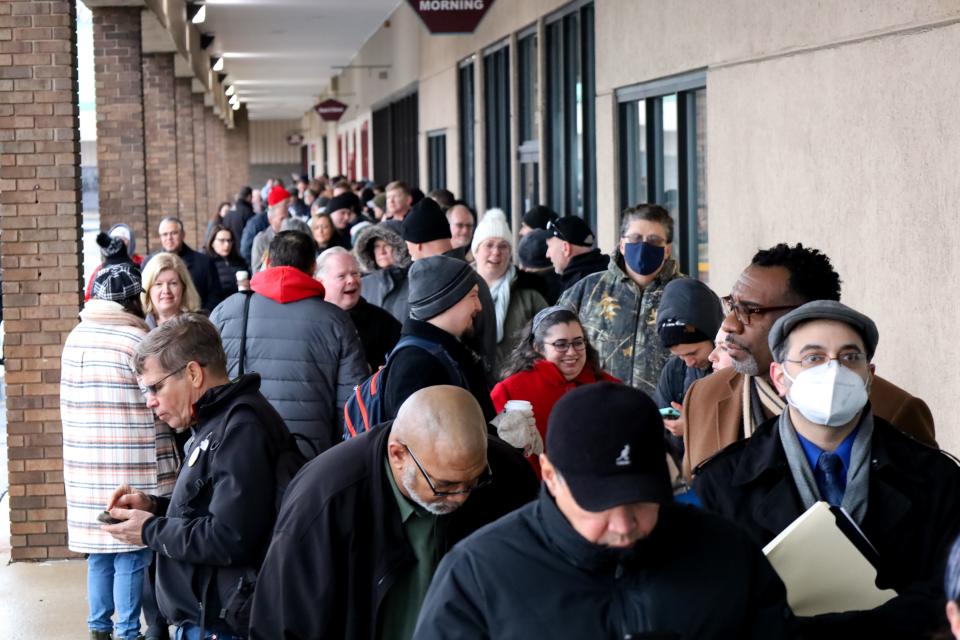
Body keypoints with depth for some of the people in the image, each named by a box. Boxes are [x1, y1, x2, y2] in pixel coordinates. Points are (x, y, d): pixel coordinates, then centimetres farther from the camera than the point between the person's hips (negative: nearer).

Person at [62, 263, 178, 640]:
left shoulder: (74, 339, 7)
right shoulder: (137, 342, -13)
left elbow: (70, 405, 14)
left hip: (85, 469, 6)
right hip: (134, 471, -6)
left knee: (100, 553, 15)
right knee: (131, 556, 1)